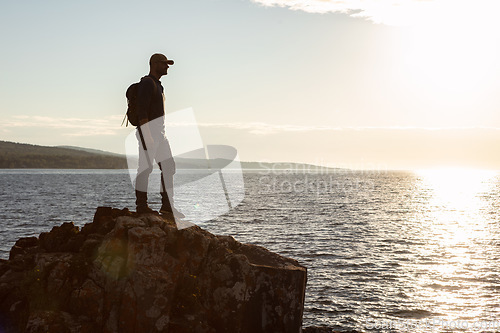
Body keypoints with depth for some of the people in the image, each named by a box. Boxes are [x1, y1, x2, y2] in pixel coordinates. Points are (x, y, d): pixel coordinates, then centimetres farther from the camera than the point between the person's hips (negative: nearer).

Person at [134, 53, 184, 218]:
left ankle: (167, 206, 6)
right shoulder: (147, 83, -10)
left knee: (168, 166, 4)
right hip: (148, 130, -10)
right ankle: (141, 206, 1)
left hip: (159, 132, 10)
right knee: (145, 167, -6)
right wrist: (147, 136, -24)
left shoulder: (157, 85, 21)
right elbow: (141, 111, -18)